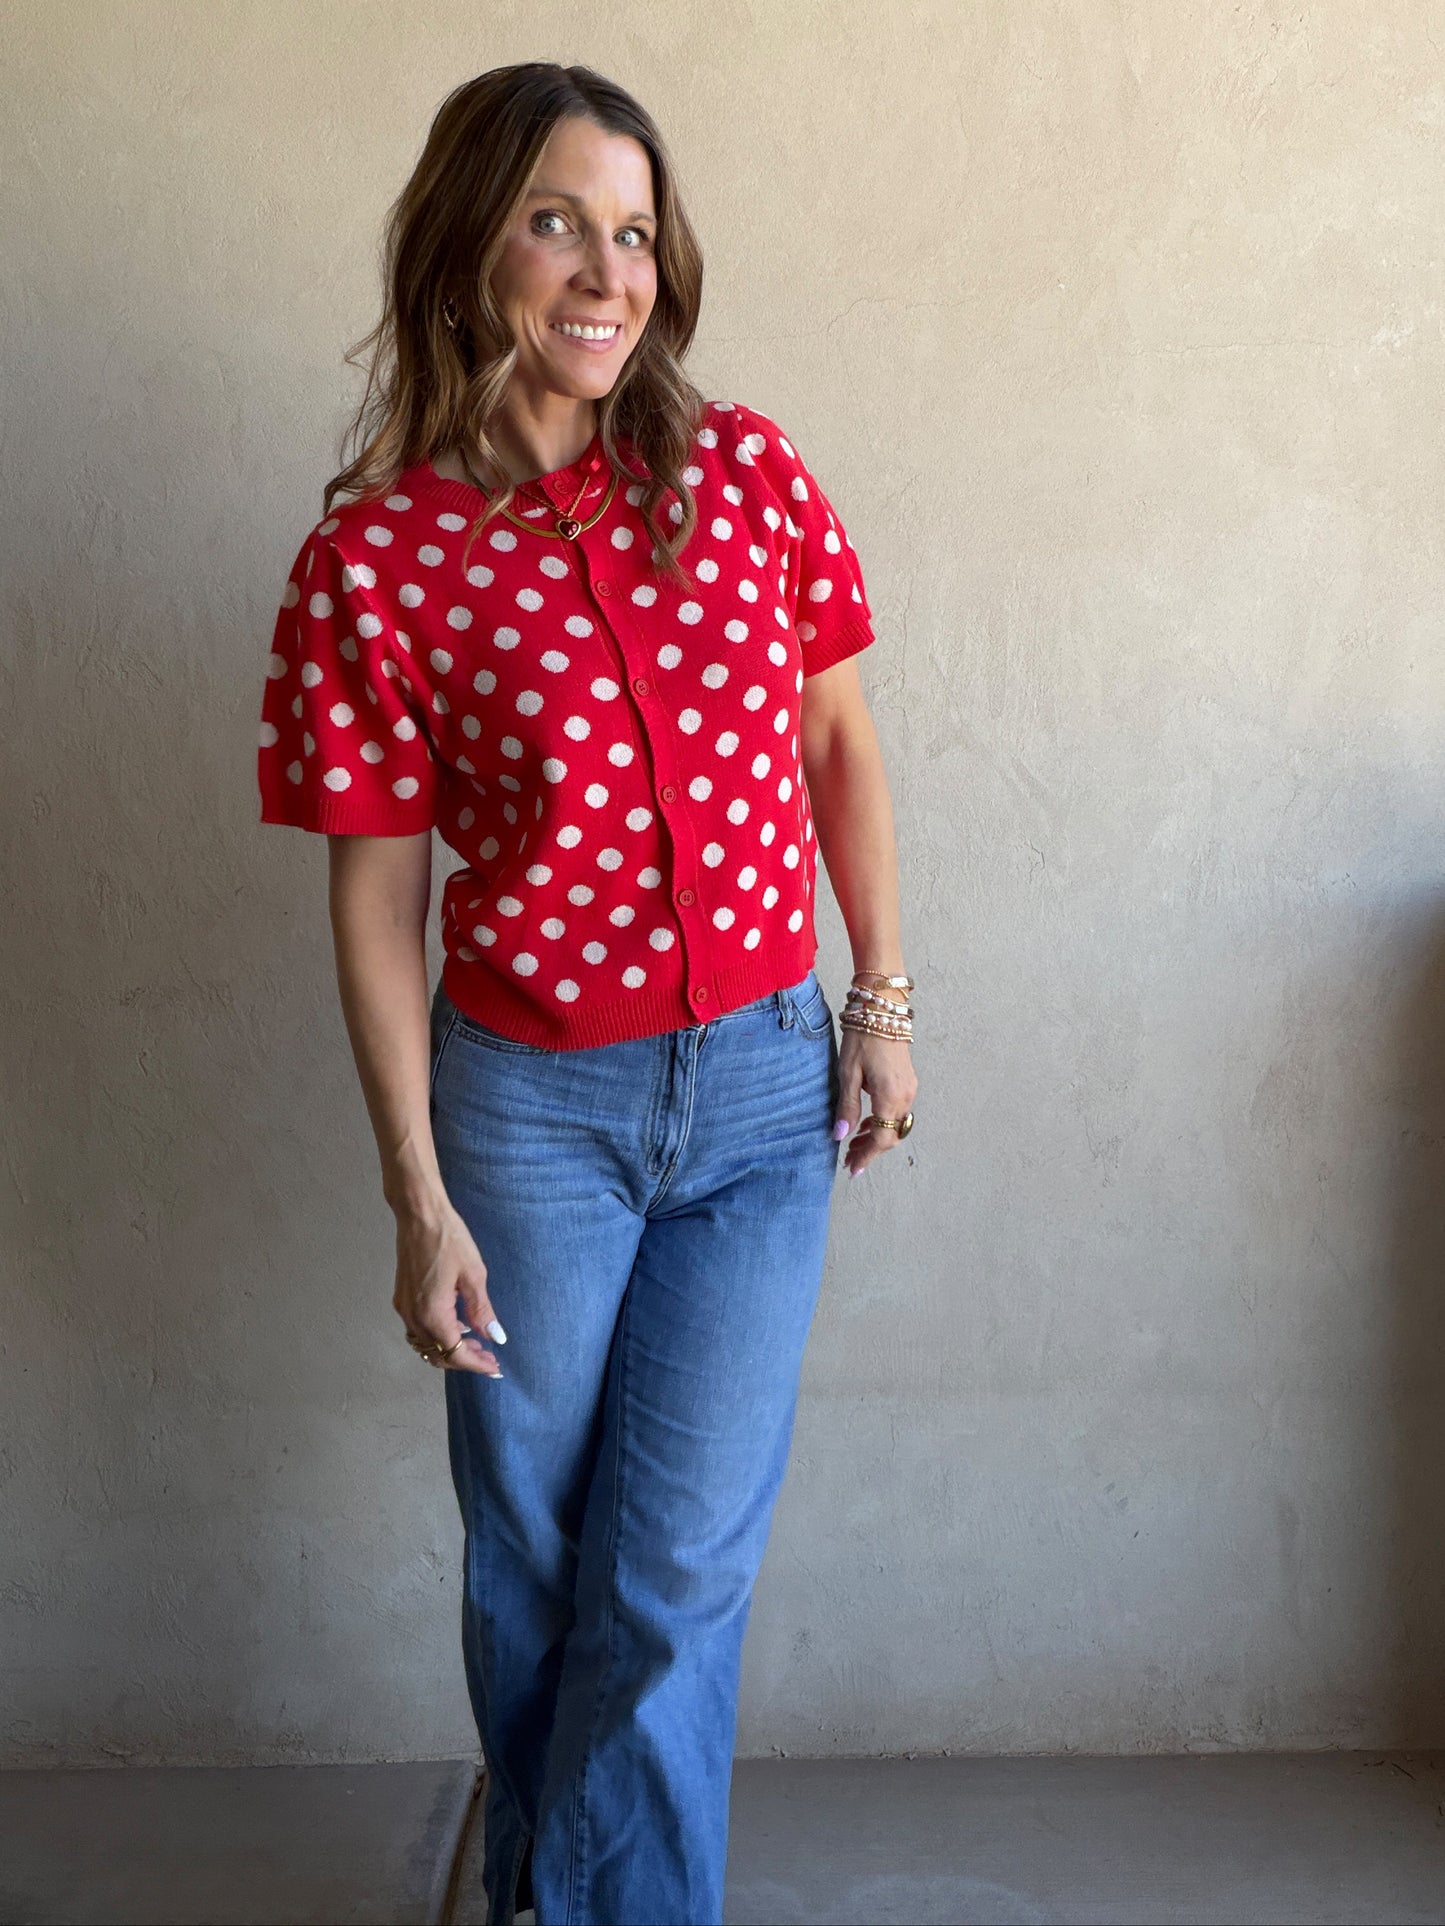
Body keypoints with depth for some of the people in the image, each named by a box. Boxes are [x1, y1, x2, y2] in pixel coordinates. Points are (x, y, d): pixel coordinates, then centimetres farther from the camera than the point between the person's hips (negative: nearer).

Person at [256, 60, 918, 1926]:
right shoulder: (372, 560, -10)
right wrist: (418, 1196, -7)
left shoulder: (746, 472, -2)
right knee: (530, 1562, 15)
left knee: (678, 1566, 5)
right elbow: (376, 897, -7)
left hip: (766, 1086, 2)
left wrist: (883, 1001, 5)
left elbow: (838, 740, 8)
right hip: (531, 1104, -1)